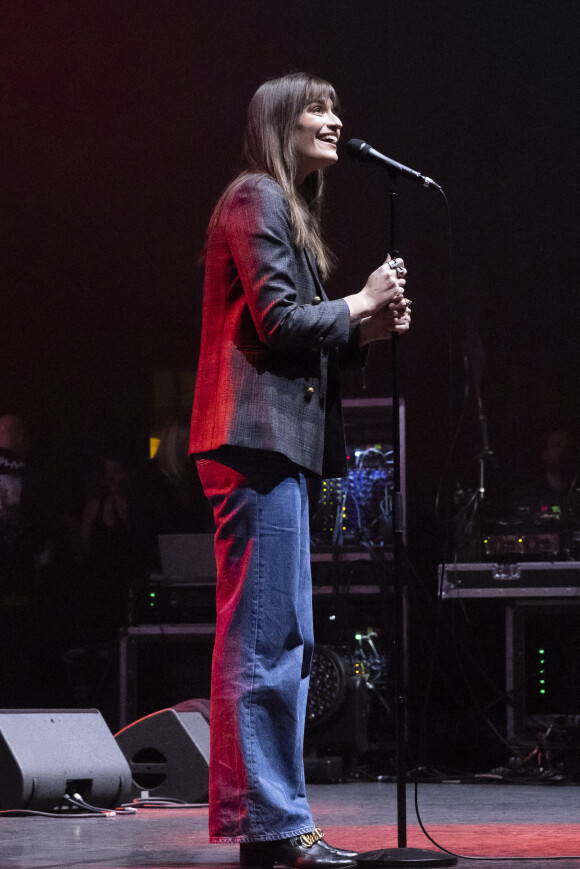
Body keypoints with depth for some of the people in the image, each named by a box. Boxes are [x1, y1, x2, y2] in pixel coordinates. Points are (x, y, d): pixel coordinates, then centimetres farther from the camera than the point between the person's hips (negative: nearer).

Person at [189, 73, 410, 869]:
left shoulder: (287, 208, 25)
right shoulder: (257, 200, -6)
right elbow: (280, 321, -16)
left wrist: (367, 330, 8)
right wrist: (361, 304, -3)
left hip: (277, 443, 11)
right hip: (258, 439, -11)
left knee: (279, 640, 11)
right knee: (267, 634, -11)